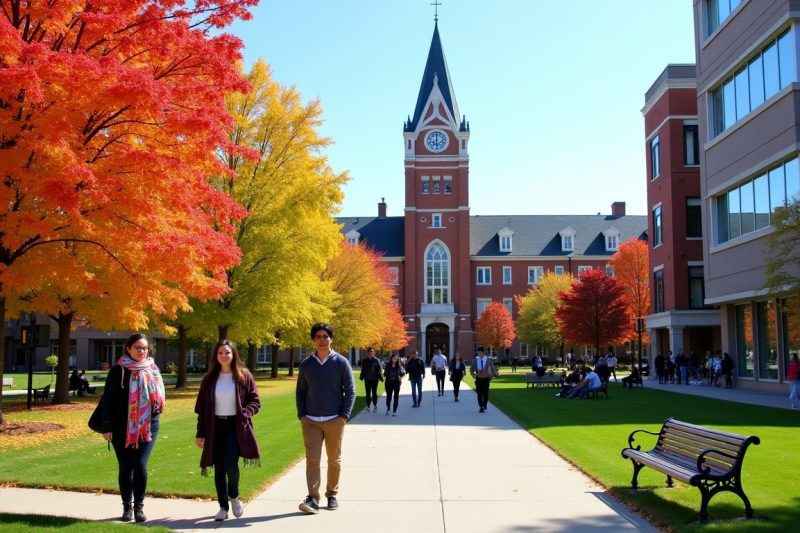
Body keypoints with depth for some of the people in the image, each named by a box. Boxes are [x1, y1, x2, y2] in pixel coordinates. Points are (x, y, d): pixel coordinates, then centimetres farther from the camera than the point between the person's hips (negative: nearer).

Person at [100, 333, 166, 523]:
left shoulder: (153, 370, 7)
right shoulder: (118, 370, -4)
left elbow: (160, 395, 18)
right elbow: (108, 399, -6)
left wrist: (158, 405, -4)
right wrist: (107, 427, -10)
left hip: (148, 426, 1)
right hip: (122, 427, -1)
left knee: (140, 465, -9)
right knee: (125, 468, 6)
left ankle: (139, 506, 4)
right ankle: (127, 507, 19)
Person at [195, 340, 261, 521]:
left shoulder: (244, 376, 0)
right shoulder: (209, 379, 6)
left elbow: (255, 401, 3)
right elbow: (201, 407, 8)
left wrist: (245, 414, -17)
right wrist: (200, 433, 4)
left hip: (235, 426, -2)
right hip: (215, 426, 3)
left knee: (231, 465, -14)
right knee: (219, 468, 5)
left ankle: (234, 497, 14)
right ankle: (223, 506, 17)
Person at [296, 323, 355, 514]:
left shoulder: (341, 362, -1)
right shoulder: (306, 364, 5)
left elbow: (350, 391, -1)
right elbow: (300, 392, 11)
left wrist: (344, 416, -9)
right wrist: (301, 416, 0)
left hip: (334, 420, -1)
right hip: (310, 421, 1)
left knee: (334, 460, 9)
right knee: (312, 459, -6)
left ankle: (332, 495, 22)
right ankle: (312, 499, -7)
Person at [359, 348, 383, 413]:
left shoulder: (376, 360, -6)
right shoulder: (364, 361, 5)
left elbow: (379, 370, -7)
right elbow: (363, 370, 9)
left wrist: (380, 377, -14)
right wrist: (361, 376, 0)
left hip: (374, 379, -3)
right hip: (367, 379, 3)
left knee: (374, 392, 3)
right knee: (368, 393, 8)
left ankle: (375, 406, 11)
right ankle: (368, 406, 14)